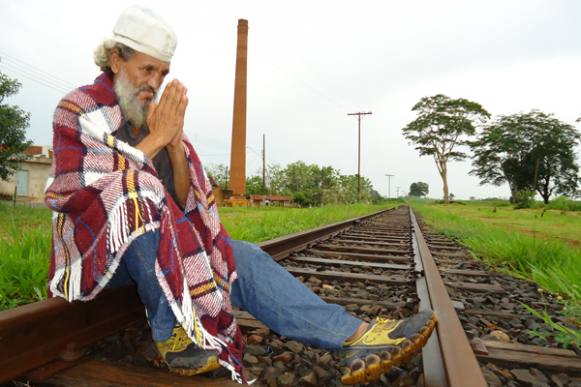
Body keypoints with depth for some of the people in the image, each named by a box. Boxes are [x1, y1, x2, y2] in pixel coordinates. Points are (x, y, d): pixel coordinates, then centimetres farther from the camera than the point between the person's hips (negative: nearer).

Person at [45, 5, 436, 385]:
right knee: (142, 198, -36)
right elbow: (96, 190, -20)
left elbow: (184, 201, -1)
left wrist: (175, 142, -16)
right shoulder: (78, 110, -5)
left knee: (242, 257, -17)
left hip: (164, 247, 5)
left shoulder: (156, 115, 6)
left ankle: (356, 335, -25)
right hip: (97, 247, -4)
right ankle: (172, 334, -22)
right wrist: (155, 139, -21)